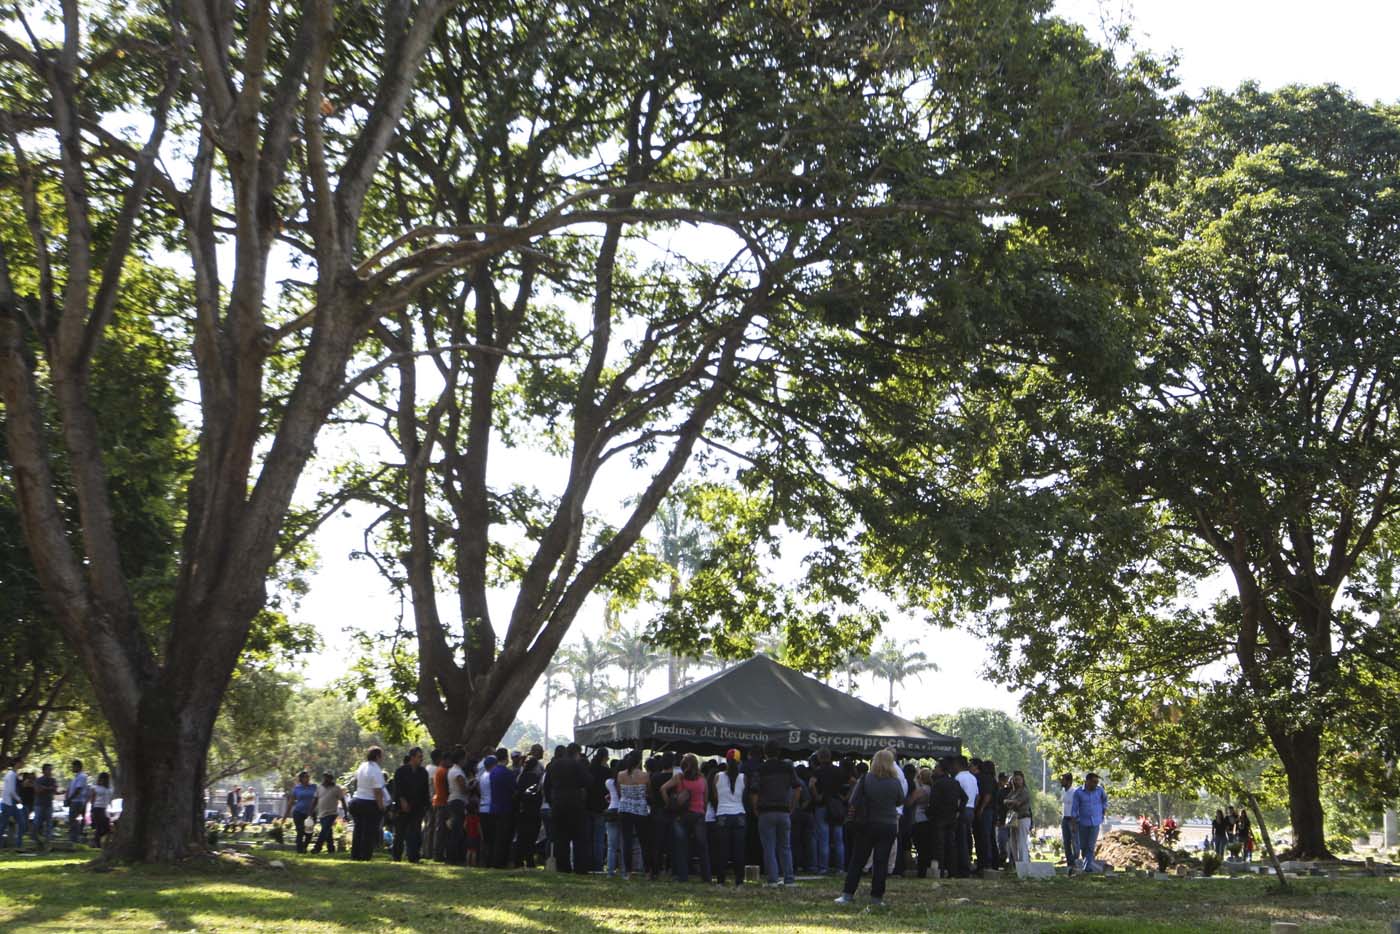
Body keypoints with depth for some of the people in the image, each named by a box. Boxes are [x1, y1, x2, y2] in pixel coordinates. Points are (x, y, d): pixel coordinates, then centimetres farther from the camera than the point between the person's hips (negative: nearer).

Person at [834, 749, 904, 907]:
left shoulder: (866, 779, -7)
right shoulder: (895, 782, -7)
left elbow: (854, 801, -5)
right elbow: (900, 801, 9)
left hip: (867, 824, 0)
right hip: (888, 826, 0)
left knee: (857, 860, 7)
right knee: (881, 861, 5)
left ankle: (848, 894, 5)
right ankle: (876, 896, 5)